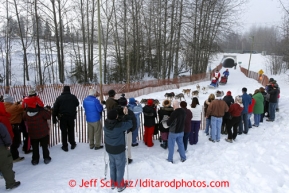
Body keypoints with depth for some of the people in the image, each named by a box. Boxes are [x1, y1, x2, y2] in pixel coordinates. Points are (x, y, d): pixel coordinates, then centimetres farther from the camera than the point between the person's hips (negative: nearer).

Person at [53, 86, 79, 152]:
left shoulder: (59, 98, -5)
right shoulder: (73, 97, -2)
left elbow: (55, 109, -5)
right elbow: (77, 104, 16)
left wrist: (54, 118, 1)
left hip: (62, 117, -1)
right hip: (71, 117, 1)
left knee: (64, 132, 7)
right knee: (71, 131, 15)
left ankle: (65, 146, 12)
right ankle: (72, 144, 24)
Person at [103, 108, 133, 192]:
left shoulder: (106, 123, -15)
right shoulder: (120, 125, -31)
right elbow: (129, 124, -18)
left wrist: (124, 116, -10)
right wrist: (126, 114, -10)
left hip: (109, 148, 6)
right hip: (119, 150, -5)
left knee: (112, 165, 24)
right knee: (120, 167, 14)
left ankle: (113, 183, 41)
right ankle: (120, 185, 31)